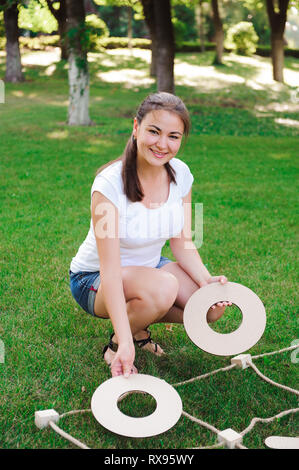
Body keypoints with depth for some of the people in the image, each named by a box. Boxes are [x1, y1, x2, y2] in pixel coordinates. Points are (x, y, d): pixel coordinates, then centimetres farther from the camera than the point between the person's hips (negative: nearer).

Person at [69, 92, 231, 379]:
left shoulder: (181, 174, -9)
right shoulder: (110, 183, -28)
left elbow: (182, 243, -3)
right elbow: (110, 269, -33)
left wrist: (207, 281, -23)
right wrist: (125, 343, -41)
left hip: (149, 267, 6)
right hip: (94, 278, -6)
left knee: (214, 307, -14)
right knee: (163, 288, -36)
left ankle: (138, 324, 10)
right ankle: (115, 344, -6)